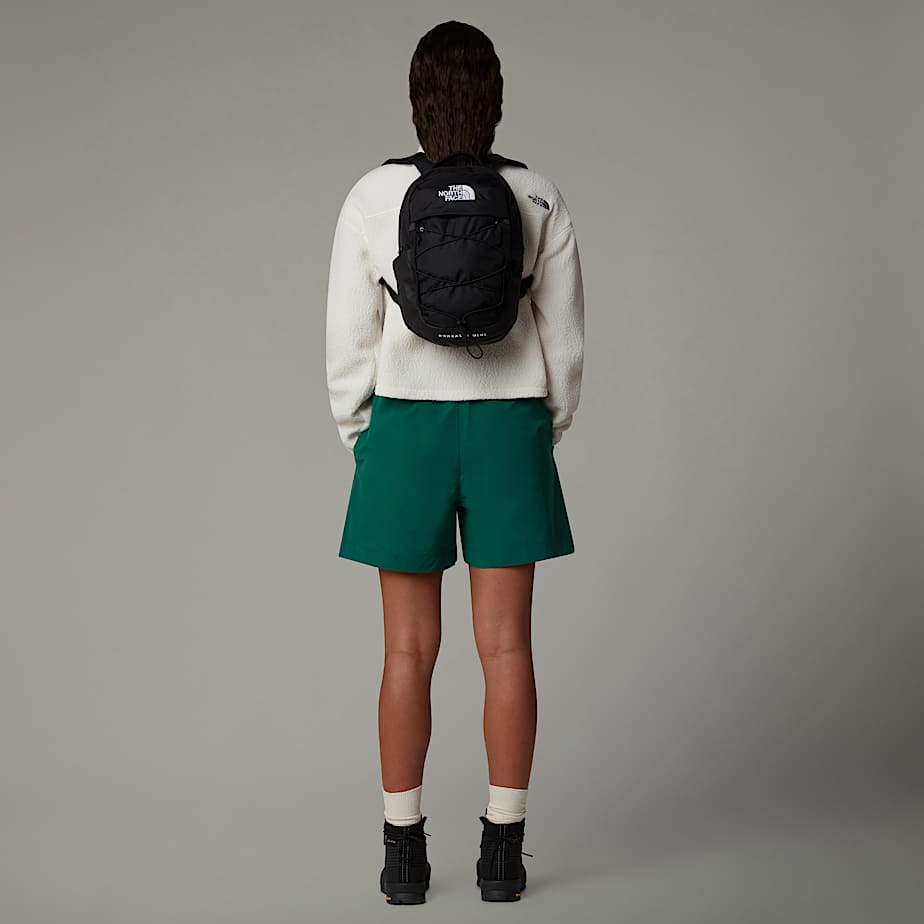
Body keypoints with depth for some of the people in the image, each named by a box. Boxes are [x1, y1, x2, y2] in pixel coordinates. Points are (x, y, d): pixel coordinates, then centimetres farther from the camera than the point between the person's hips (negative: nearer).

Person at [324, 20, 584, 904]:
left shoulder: (374, 196, -6)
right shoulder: (538, 199, -2)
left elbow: (349, 339, -3)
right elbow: (564, 337, 2)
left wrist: (358, 433, 10)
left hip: (406, 430, -1)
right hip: (509, 430, 1)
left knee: (410, 649, 6)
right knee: (505, 645, 6)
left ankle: (403, 850, 12)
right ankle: (503, 848, 11)